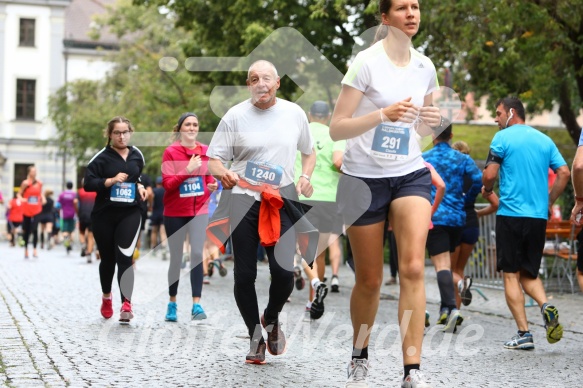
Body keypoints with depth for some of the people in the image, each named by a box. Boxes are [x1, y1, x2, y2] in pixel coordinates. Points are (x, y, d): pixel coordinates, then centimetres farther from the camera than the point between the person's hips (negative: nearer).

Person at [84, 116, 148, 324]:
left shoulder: (137, 155, 8)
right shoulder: (101, 157, -5)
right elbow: (88, 183, -10)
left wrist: (140, 186, 5)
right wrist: (111, 181, -22)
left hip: (130, 213, 1)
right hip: (104, 214, -1)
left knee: (125, 257, -14)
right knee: (108, 258, 12)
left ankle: (126, 305, -19)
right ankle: (106, 297, 37)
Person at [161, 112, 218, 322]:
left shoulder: (206, 151, 6)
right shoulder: (170, 152, -5)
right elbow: (167, 183, -12)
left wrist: (212, 186, -6)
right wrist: (188, 170, -24)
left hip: (199, 210, 2)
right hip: (175, 212, -2)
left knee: (197, 254, -8)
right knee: (176, 258, 6)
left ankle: (196, 304, -8)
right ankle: (172, 303, 19)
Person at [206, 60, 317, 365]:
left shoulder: (294, 113, 6)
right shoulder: (235, 116, -1)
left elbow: (309, 152, 21)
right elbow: (213, 160, -1)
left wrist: (305, 177, 2)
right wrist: (224, 173, -23)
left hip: (281, 202, 1)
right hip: (243, 202, -1)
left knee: (284, 272, -11)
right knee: (244, 275, 0)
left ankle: (272, 318, 22)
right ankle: (255, 337, 21)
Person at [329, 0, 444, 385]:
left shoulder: (425, 66, 5)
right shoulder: (366, 62, -10)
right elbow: (336, 129, -14)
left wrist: (432, 120, -6)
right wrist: (383, 114, -28)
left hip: (411, 174, 3)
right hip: (364, 177, -3)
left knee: (413, 267, -16)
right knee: (370, 280, 5)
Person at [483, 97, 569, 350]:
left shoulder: (503, 138, -3)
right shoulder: (544, 140, 13)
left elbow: (489, 175, -11)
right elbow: (564, 173, 7)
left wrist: (487, 190, 11)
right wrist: (549, 201, 16)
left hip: (511, 213, -5)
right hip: (538, 216, 5)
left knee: (511, 274, 1)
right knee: (529, 273, 16)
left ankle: (524, 334, -4)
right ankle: (546, 305, -13)